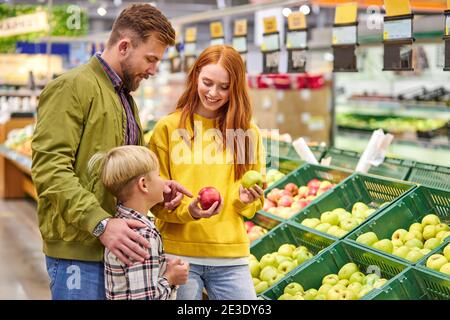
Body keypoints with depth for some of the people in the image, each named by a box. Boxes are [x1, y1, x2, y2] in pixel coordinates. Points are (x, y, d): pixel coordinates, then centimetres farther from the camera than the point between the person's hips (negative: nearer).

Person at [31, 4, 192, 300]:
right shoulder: (72, 87, -10)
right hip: (79, 252, -9)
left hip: (119, 248, 9)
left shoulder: (126, 99, 19)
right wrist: (100, 223, -27)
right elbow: (49, 168, -19)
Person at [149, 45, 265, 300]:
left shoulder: (248, 133, 7)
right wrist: (188, 210, -20)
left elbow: (255, 203, 13)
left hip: (231, 255, 2)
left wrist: (246, 199, -10)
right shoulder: (168, 128, -1)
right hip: (178, 252, -2)